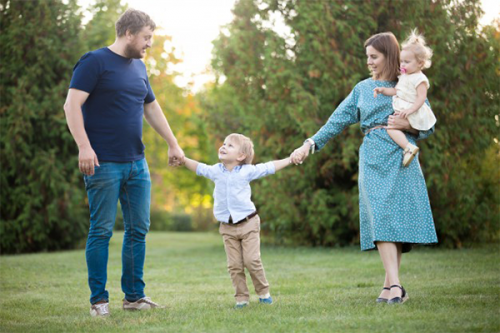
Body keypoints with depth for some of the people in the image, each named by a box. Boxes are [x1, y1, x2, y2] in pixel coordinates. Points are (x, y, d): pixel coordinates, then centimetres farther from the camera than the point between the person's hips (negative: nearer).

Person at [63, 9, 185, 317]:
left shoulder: (139, 67, 16)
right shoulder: (95, 61, -5)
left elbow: (152, 108, 26)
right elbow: (72, 105, -12)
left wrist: (173, 144, 25)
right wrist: (84, 146, -22)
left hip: (137, 164, 7)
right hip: (104, 164, -7)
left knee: (139, 230, 8)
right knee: (102, 231, -3)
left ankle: (134, 296, 17)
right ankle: (99, 300, 5)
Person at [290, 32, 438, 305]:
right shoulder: (362, 89, 17)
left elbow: (429, 125, 10)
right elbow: (338, 120, 16)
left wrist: (408, 124, -9)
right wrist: (310, 144, 10)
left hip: (403, 159, -1)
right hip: (374, 160, 1)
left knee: (400, 216, -7)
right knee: (380, 216, -13)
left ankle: (389, 284, 1)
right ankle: (395, 285, -18)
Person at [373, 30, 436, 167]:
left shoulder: (419, 79, -13)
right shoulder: (404, 76, 16)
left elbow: (421, 97, -20)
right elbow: (396, 91, 22)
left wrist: (411, 109, -31)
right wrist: (383, 89, 7)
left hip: (412, 113, -10)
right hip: (401, 111, 10)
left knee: (391, 127, -23)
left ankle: (408, 148, -31)